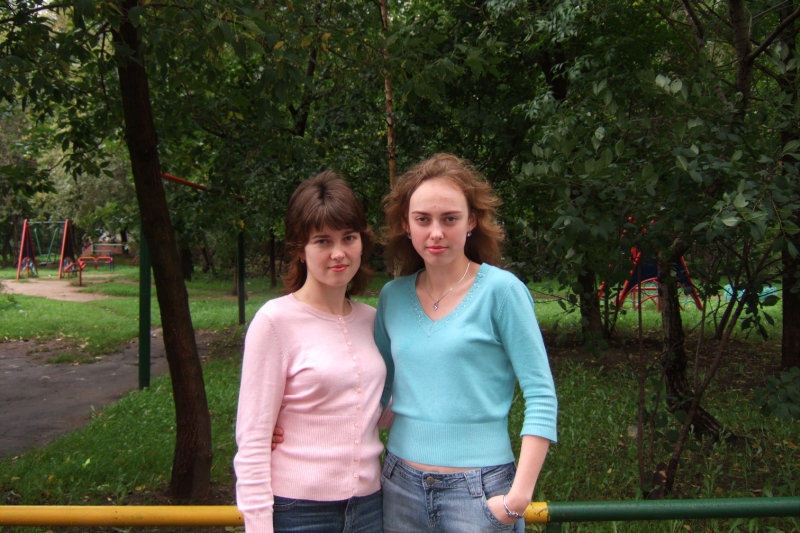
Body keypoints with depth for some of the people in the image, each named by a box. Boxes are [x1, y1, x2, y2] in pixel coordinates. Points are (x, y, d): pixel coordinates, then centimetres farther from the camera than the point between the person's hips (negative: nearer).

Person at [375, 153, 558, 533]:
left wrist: (519, 496, -16)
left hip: (479, 489, -4)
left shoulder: (500, 289, -11)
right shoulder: (393, 296, 2)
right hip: (400, 485, 4)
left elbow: (541, 397, -12)